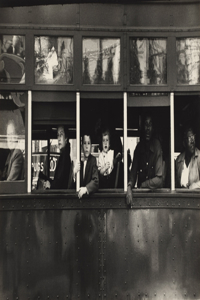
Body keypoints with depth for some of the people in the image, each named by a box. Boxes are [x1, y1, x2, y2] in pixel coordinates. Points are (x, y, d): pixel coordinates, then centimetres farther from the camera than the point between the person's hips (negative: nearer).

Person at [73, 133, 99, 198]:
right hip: (78, 194, 1)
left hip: (90, 195, -1)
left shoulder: (93, 160, -1)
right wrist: (74, 172, -15)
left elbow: (96, 181, -9)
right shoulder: (78, 160, 4)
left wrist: (86, 188, -25)